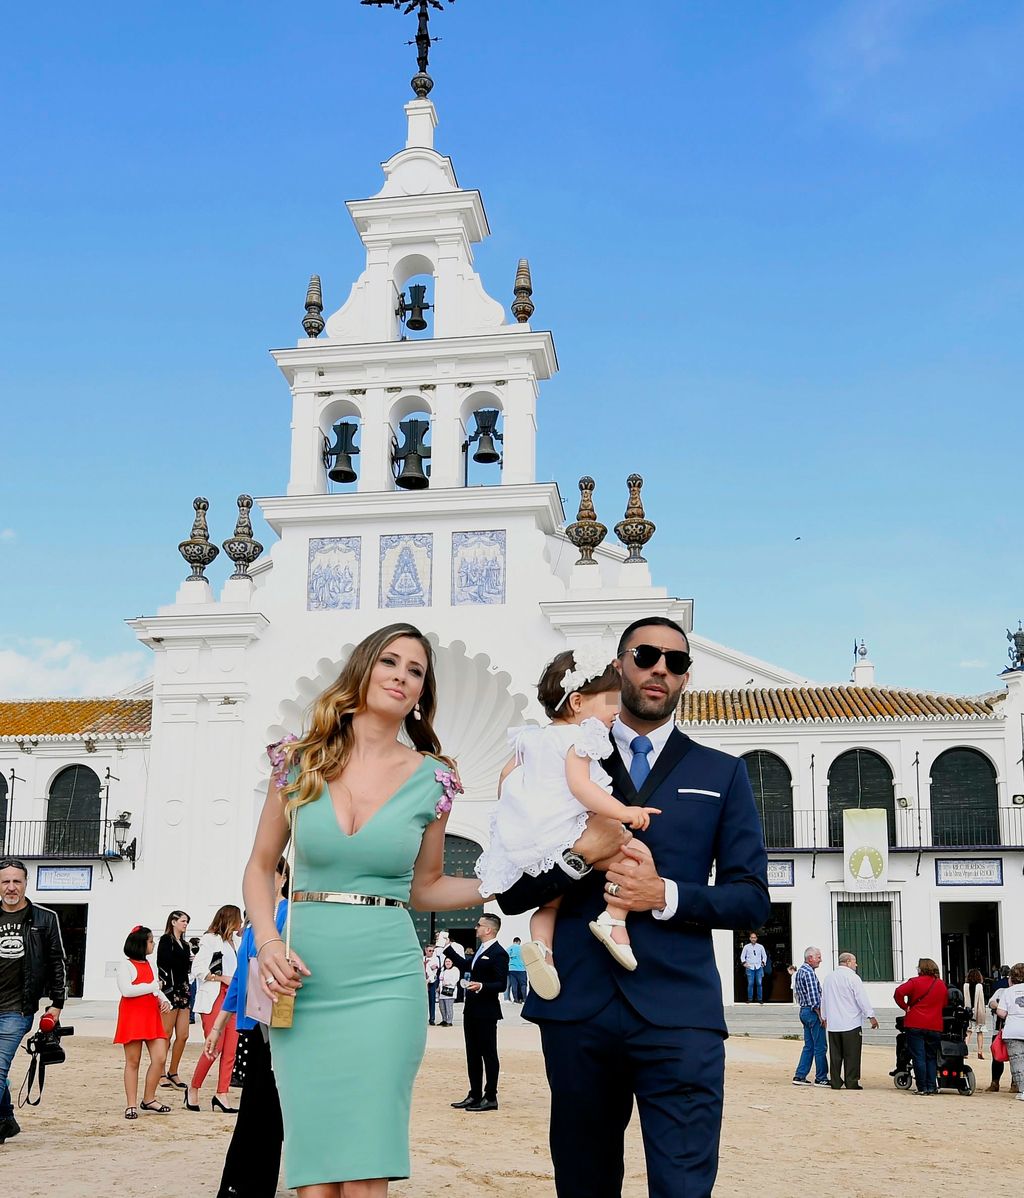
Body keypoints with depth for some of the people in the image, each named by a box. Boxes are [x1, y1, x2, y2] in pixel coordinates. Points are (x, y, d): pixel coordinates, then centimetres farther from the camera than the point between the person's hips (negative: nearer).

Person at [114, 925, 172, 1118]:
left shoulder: (150, 965, 18)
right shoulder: (125, 964, -3)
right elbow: (126, 990, -16)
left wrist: (165, 1001, 2)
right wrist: (152, 987, -11)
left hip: (152, 1016, 6)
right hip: (132, 1016, -6)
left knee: (160, 1058, -4)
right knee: (133, 1062, 0)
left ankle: (149, 1100, 10)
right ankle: (131, 1105, 6)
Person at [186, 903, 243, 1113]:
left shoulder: (232, 941, 21)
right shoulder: (210, 939, -4)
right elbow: (197, 969, -12)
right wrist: (223, 978, -12)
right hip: (213, 998, -8)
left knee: (231, 1049, -1)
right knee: (215, 1047, -11)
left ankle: (222, 1095, 0)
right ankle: (193, 1089, 6)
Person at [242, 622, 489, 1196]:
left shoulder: (431, 779, 2)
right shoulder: (300, 760, 4)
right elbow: (261, 867, 12)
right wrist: (267, 944, -5)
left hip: (385, 980, -1)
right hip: (302, 981, 1)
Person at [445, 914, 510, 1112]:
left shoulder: (498, 953, -15)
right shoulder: (480, 950, 14)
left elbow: (501, 984, -18)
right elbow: (465, 964, 26)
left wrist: (482, 986, -32)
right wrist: (448, 947, 25)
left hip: (486, 1013, -9)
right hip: (471, 1010, 9)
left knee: (488, 1055, 0)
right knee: (472, 1055, 13)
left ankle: (490, 1098, 7)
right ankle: (475, 1095, 21)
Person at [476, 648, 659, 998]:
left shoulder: (533, 739, 17)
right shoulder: (580, 738, -8)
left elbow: (507, 775, 25)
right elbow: (578, 784, -22)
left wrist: (511, 814, 41)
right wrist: (624, 812, -28)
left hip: (523, 847, 8)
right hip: (562, 836, -8)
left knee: (550, 901, 24)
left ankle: (540, 944, -3)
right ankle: (613, 919, -14)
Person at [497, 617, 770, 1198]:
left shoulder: (722, 773, 12)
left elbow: (752, 899, 6)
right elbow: (513, 894, 7)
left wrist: (667, 896, -11)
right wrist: (580, 854, -12)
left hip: (679, 1013, -1)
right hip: (577, 1010, 2)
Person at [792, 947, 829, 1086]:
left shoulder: (800, 972, 15)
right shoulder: (809, 973, -16)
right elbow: (813, 997, -20)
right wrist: (821, 1016, -16)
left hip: (804, 1011, 10)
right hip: (813, 1012, -10)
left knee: (809, 1046, 13)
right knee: (820, 1047, -3)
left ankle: (800, 1076, 12)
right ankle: (821, 1078, 2)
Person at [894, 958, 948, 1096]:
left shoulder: (915, 982, -6)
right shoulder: (941, 984, 9)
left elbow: (899, 992, -17)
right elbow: (945, 1003, 18)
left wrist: (904, 1007, -4)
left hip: (915, 1025, -4)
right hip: (935, 1026, 4)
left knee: (919, 1057, -1)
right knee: (931, 1057, 13)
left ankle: (922, 1088, -2)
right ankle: (932, 1087, 7)